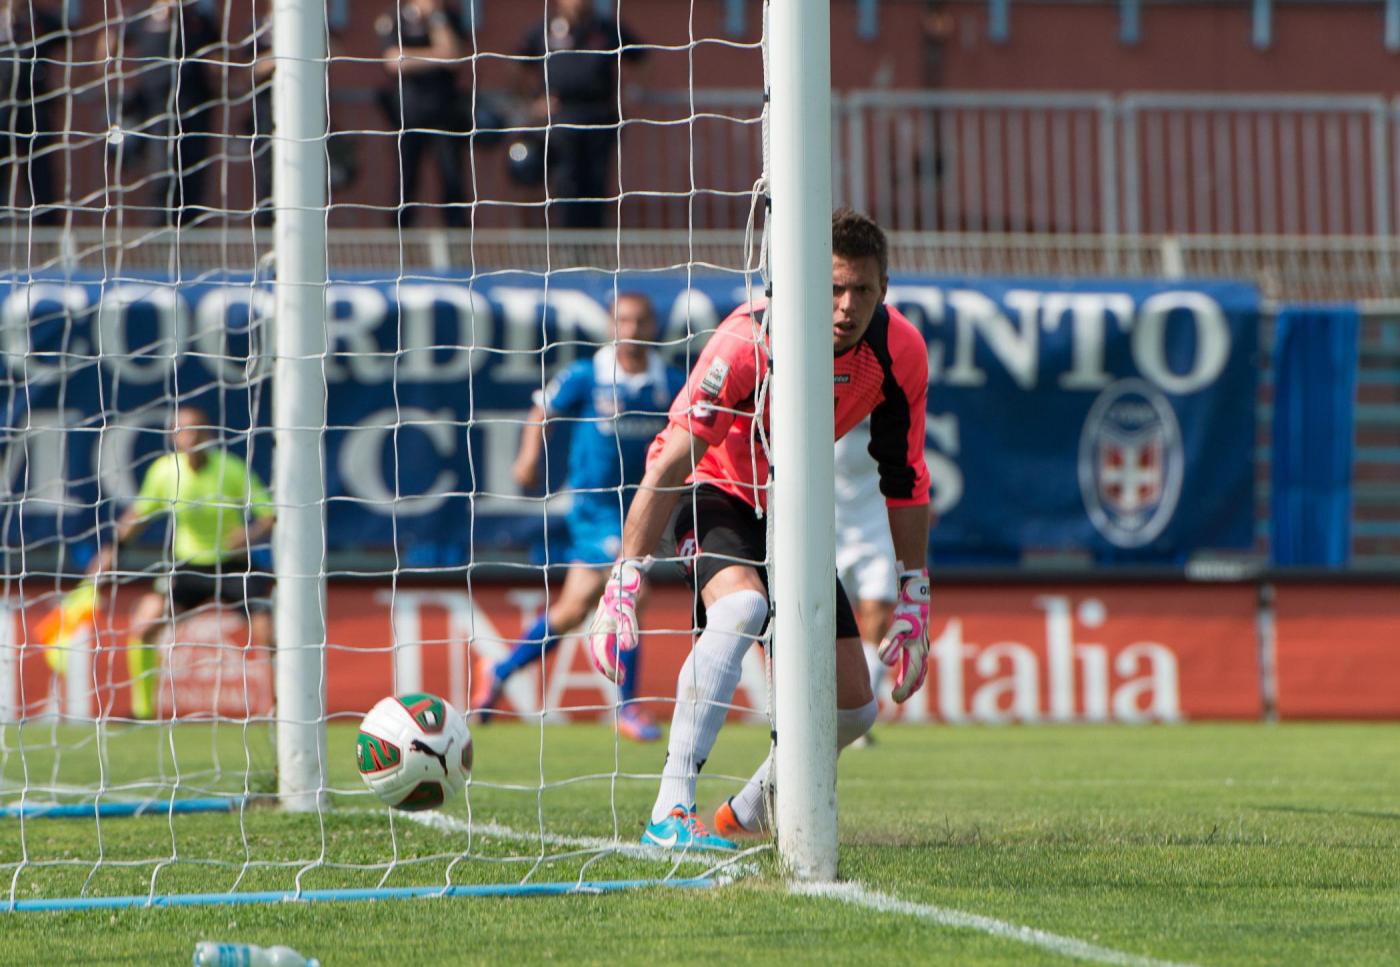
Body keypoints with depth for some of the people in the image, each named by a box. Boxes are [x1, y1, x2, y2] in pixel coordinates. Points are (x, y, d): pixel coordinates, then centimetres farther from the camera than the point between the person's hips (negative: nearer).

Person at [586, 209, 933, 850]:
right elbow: (671, 461, -29)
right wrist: (623, 582, -34)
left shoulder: (900, 353, -15)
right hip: (721, 497, -5)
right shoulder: (750, 340, -30)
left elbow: (905, 478, -1)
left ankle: (747, 815, 26)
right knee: (741, 605, -38)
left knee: (852, 708, -1)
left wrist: (914, 601, 0)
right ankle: (670, 812, -39)